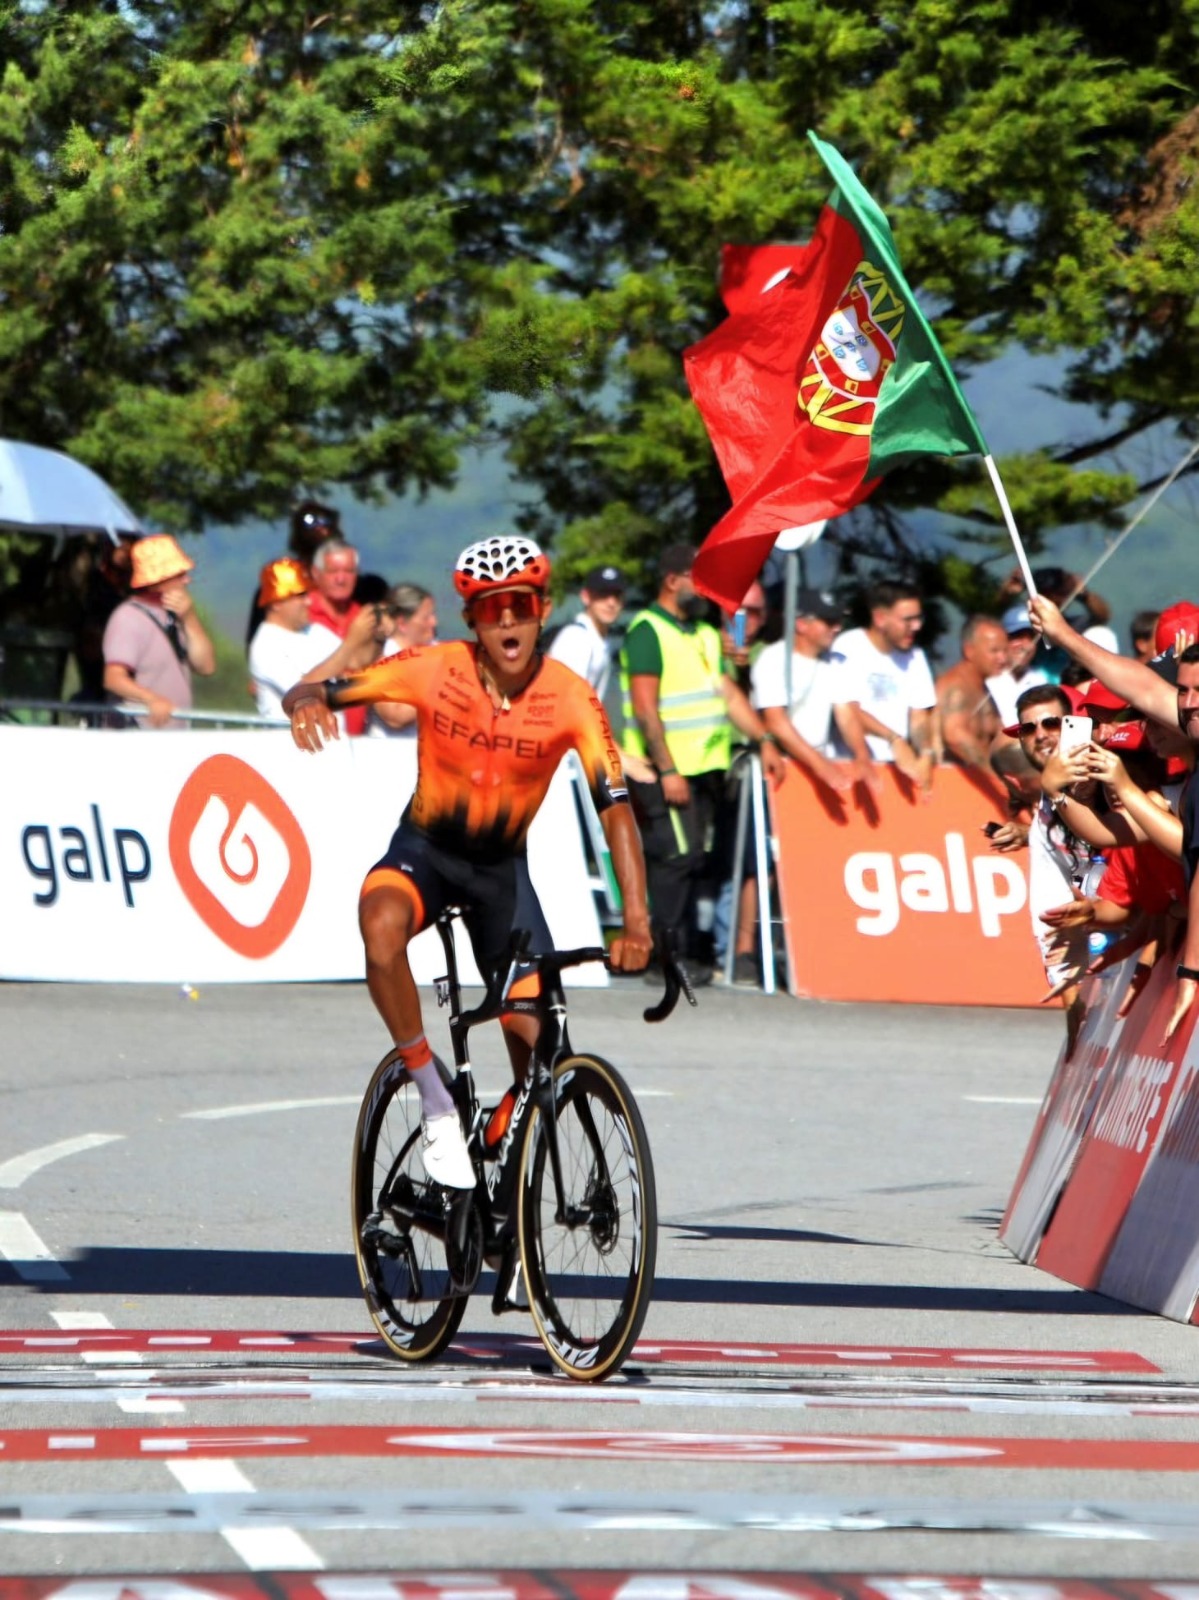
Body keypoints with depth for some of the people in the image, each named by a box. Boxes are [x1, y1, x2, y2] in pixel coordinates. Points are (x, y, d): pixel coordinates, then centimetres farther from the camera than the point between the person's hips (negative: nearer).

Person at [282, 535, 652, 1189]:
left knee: (538, 1041, -7)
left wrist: (635, 920, -34)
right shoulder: (433, 669, -19)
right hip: (425, 847, -1)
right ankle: (435, 1102, -20)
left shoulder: (570, 699, -18)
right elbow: (308, 694, -17)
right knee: (382, 926, -36)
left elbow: (615, 807, -22)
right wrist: (308, 703, -43)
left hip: (501, 865, 1)